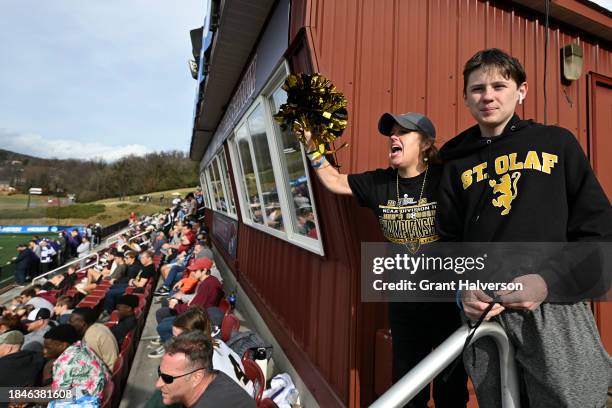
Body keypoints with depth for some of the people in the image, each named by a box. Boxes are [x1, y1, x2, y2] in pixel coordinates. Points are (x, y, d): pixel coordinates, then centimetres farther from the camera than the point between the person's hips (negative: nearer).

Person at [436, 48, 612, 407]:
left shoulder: (557, 142, 5)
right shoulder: (458, 164, 9)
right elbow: (449, 240, 10)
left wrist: (550, 280, -12)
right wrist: (463, 289, -7)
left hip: (556, 308, -1)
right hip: (484, 314, 2)